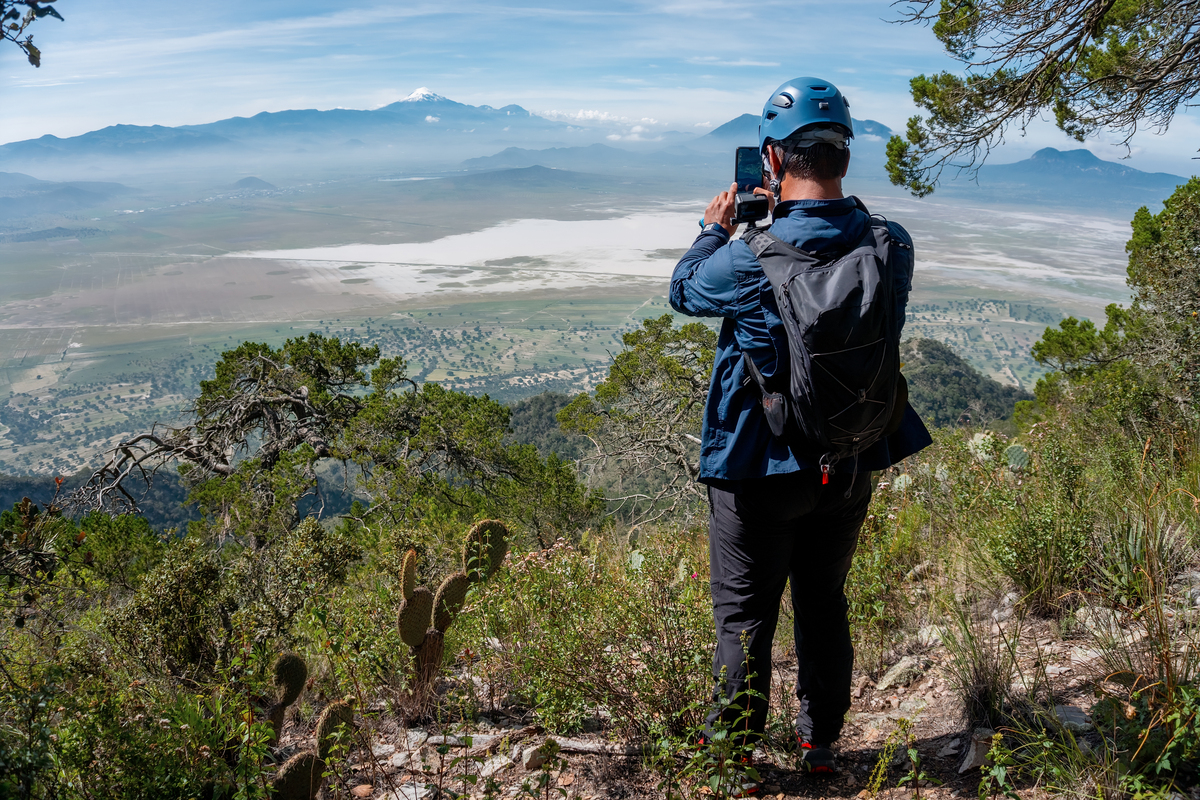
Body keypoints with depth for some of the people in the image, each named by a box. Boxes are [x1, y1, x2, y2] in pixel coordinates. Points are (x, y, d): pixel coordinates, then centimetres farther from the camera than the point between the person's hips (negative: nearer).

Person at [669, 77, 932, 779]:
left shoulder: (749, 260, -24)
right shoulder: (892, 245, -11)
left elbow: (685, 290, -2)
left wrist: (716, 229, 14)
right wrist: (781, 221, 13)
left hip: (761, 468, -4)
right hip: (853, 464, 5)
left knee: (745, 615, 12)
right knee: (825, 604, 21)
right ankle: (821, 743, 36)